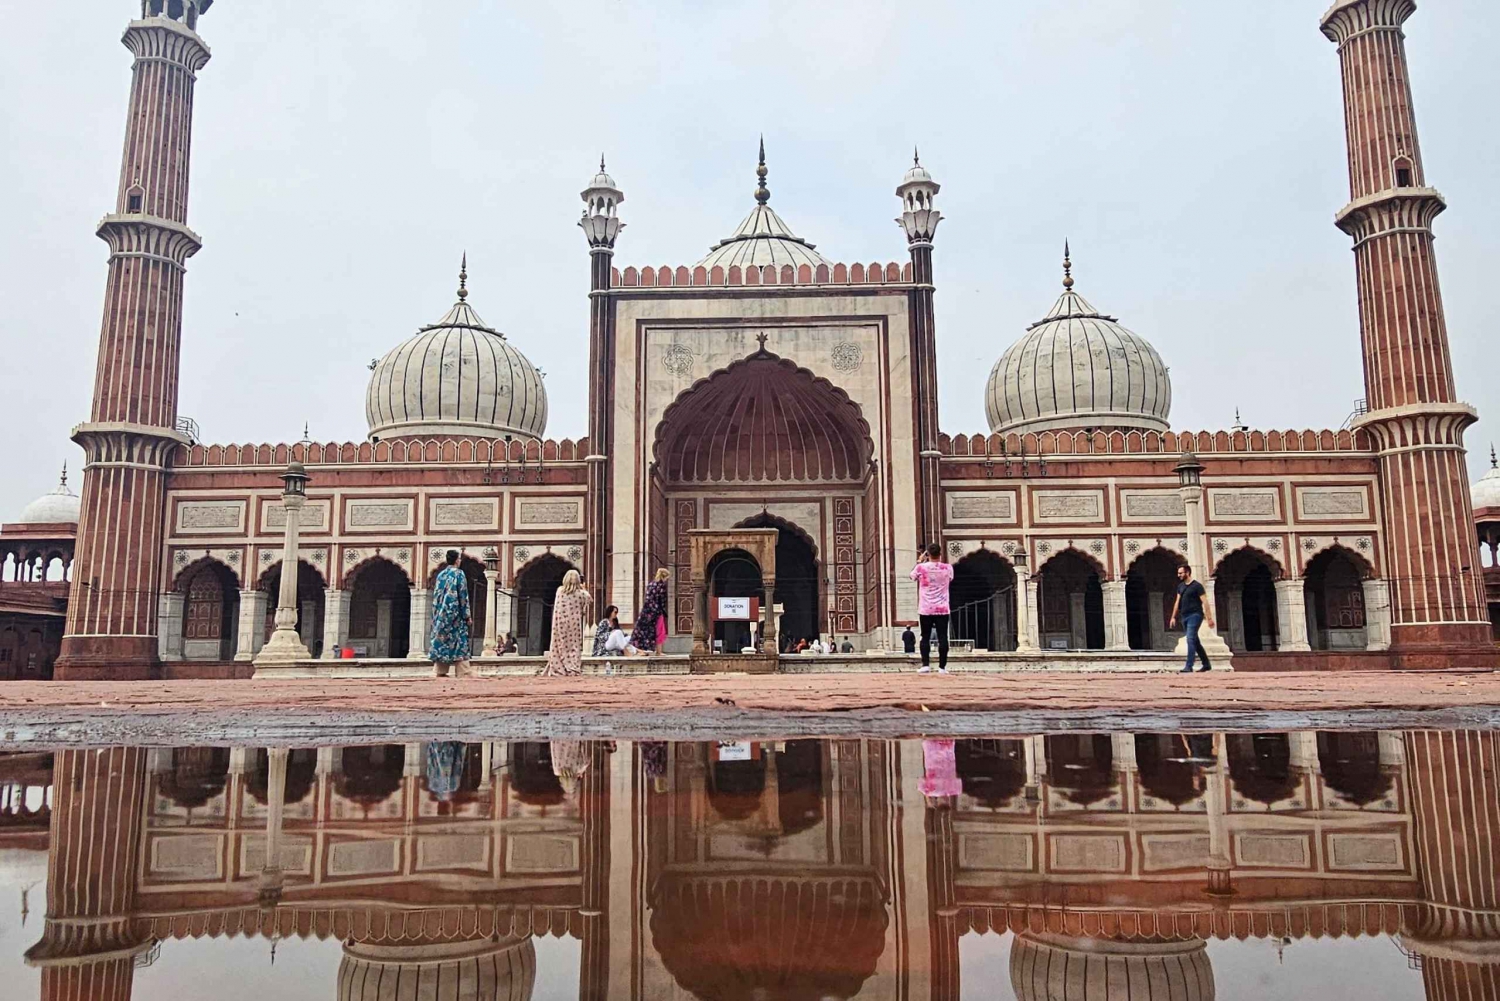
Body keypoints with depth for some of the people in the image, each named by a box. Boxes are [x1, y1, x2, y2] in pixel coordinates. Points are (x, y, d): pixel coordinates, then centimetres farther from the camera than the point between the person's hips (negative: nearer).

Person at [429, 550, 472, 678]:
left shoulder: (440, 575, 11)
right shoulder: (459, 574, -6)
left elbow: (436, 596, 13)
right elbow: (463, 596, -10)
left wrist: (438, 614, 20)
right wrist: (468, 616, -8)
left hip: (441, 614, 6)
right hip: (455, 613, -6)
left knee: (441, 642, 7)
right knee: (459, 643, -6)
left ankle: (439, 672, 4)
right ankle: (463, 674, -9)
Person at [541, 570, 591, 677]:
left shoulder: (559, 590, 0)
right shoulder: (581, 593, -5)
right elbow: (585, 611, 0)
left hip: (560, 624, 2)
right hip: (574, 625, -2)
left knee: (560, 647, 8)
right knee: (573, 646, 3)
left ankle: (558, 668, 7)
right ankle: (572, 669, -3)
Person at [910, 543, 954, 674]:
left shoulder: (921, 567, -7)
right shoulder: (948, 568, -2)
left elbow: (912, 576, 15)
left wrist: (919, 561, 23)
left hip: (926, 609, 0)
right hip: (942, 609, 0)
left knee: (925, 637, 7)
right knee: (942, 638, 1)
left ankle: (925, 665, 0)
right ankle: (942, 667, 0)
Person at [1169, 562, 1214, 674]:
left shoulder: (1197, 586, -7)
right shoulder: (1180, 586, 14)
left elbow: (1204, 603, -10)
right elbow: (1177, 602, 17)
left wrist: (1209, 618, -15)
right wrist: (1173, 617, 13)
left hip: (1195, 615, -8)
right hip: (1184, 617, 8)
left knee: (1190, 640, -17)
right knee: (1195, 641, 14)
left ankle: (1189, 667, -22)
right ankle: (1206, 664, 25)